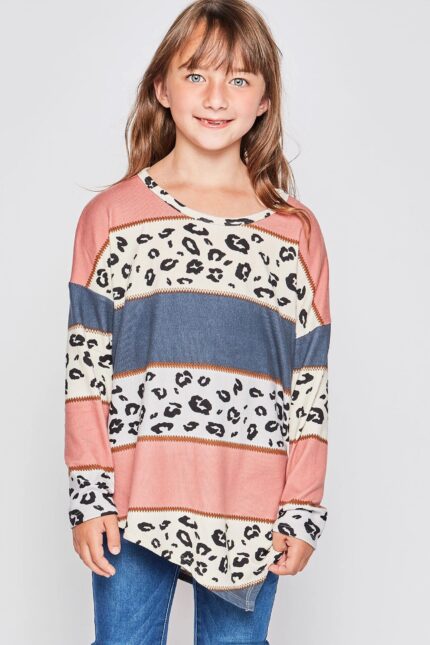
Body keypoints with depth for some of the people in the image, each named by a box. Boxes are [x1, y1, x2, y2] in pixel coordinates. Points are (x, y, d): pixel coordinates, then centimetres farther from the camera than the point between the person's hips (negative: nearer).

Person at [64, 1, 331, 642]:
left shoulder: (297, 231, 4)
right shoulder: (111, 217, 2)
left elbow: (312, 384, 4)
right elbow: (86, 367, 0)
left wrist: (303, 510, 0)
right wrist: (89, 495, -5)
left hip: (252, 517, 1)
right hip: (133, 512, 0)